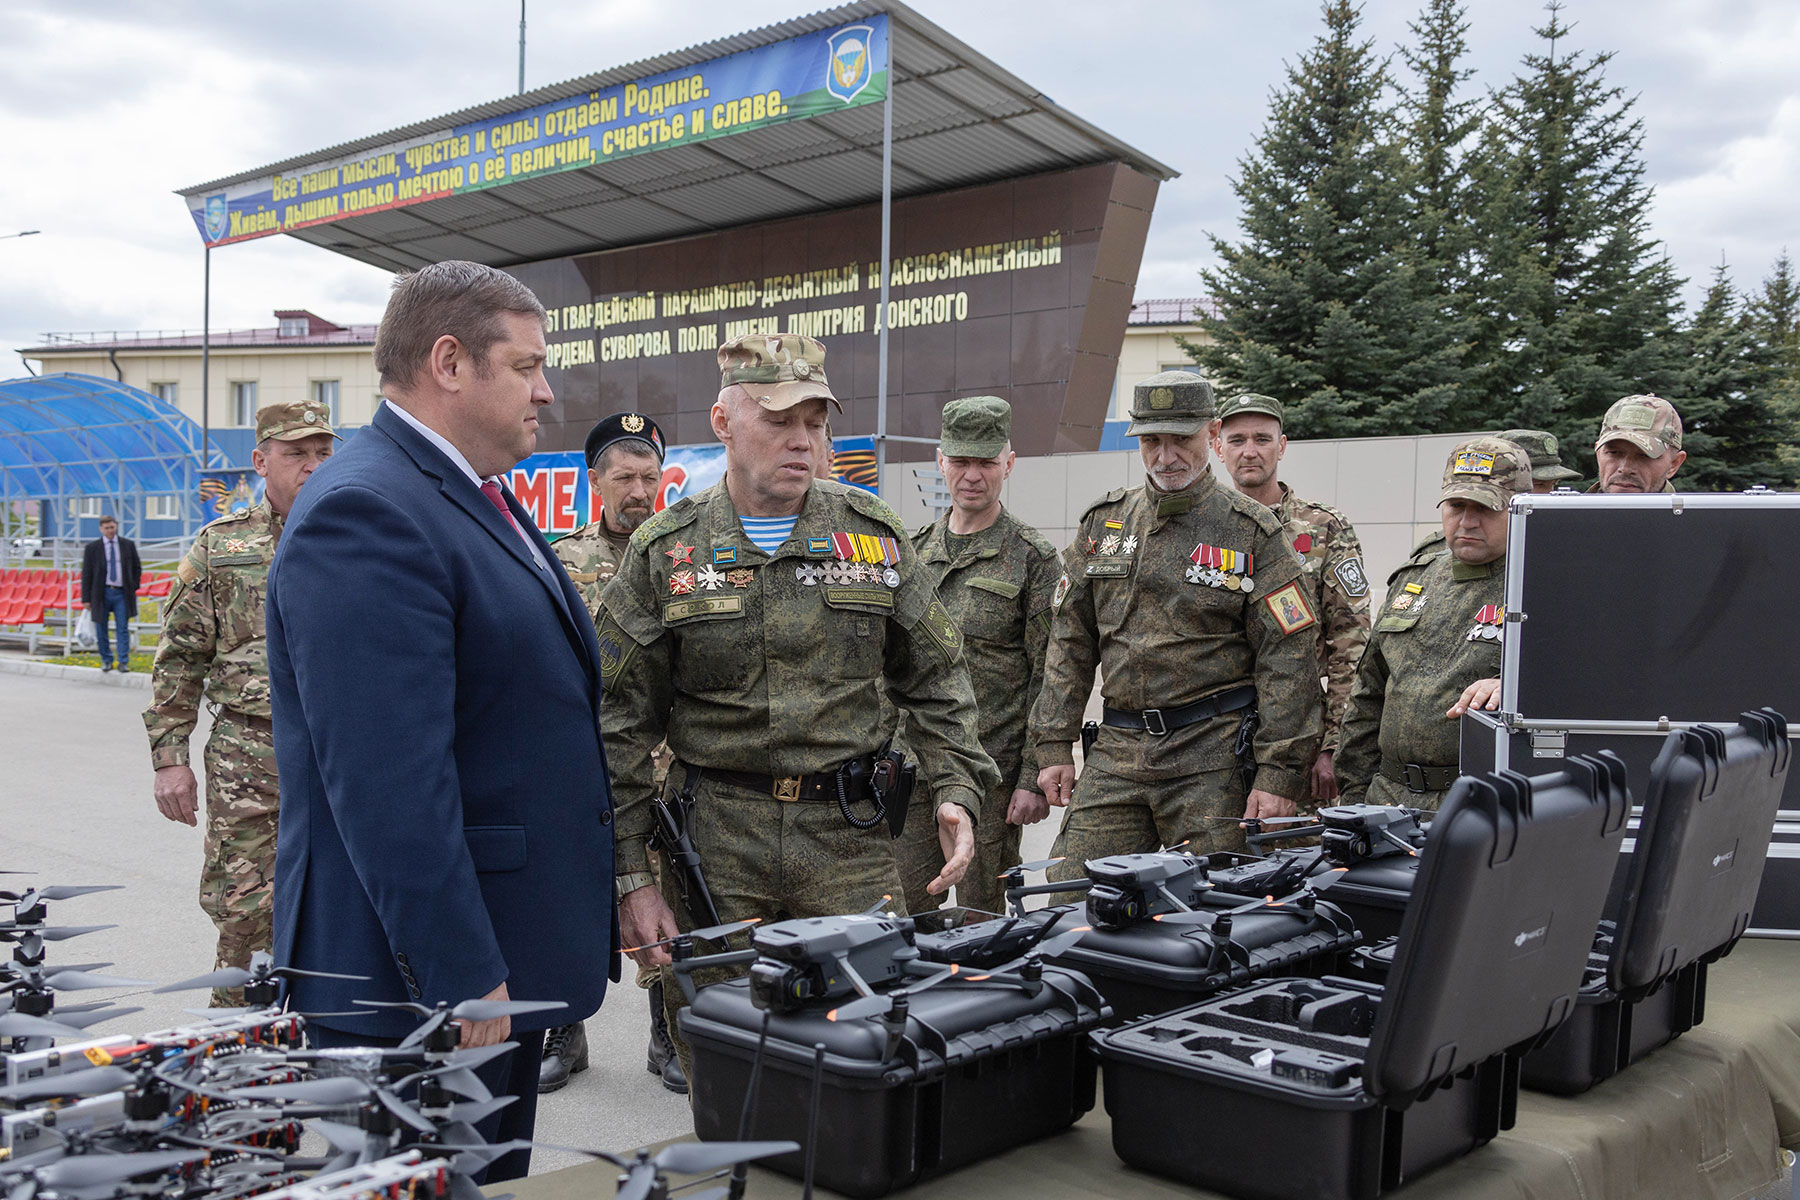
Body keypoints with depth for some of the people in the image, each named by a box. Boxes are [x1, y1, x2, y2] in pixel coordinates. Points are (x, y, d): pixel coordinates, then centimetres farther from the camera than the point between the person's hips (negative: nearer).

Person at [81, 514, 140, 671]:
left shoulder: (128, 545, 5)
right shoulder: (92, 548, 1)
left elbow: (137, 568, 14)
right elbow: (86, 574, 2)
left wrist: (133, 588, 4)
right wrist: (86, 598, -2)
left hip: (122, 593, 0)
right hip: (101, 593, 0)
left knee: (123, 629, 0)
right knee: (101, 629, 5)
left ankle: (124, 662, 5)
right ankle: (106, 661, 19)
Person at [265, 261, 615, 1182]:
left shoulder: (478, 499, 14)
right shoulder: (366, 513, -19)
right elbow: (388, 784, -25)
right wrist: (460, 979, -23)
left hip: (500, 967, 10)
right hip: (419, 984, -10)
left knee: (497, 1173, 18)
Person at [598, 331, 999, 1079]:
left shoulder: (874, 536, 7)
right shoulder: (664, 553, 2)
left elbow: (936, 682, 13)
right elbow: (619, 728, 2)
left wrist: (955, 790, -2)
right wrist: (629, 876, -3)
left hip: (851, 835, 1)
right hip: (713, 845, -1)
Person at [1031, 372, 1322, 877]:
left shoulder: (1253, 532, 0)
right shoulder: (1103, 521, 12)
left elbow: (1290, 656, -4)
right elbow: (1069, 640, 15)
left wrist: (1280, 772, -10)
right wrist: (1054, 744, 9)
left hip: (1213, 756, -3)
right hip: (1116, 751, 4)